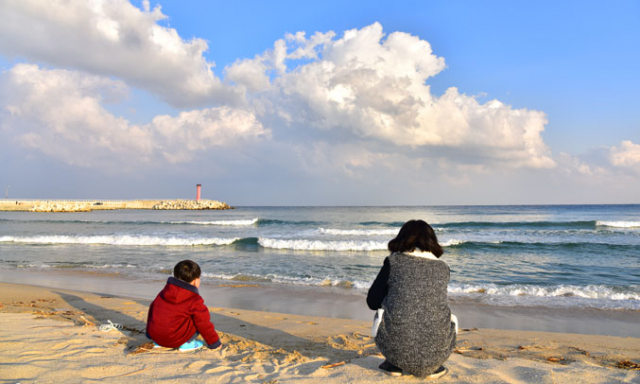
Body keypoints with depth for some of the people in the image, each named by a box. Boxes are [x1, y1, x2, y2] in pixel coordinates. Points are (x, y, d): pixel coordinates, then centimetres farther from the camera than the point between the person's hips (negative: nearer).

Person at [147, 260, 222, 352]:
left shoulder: (165, 291, 10)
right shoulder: (194, 300, -10)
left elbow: (152, 308, 22)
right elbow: (204, 324, -6)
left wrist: (150, 334, 36)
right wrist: (214, 343, 10)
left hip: (155, 336, 7)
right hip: (174, 340, -7)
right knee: (202, 316, 0)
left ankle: (158, 342, 19)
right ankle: (186, 343, -3)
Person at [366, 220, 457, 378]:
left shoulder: (393, 262, -2)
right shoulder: (443, 268, 7)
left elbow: (372, 302, 4)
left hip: (396, 347, -1)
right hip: (436, 353, 2)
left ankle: (394, 364, 20)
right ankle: (432, 367, 19)